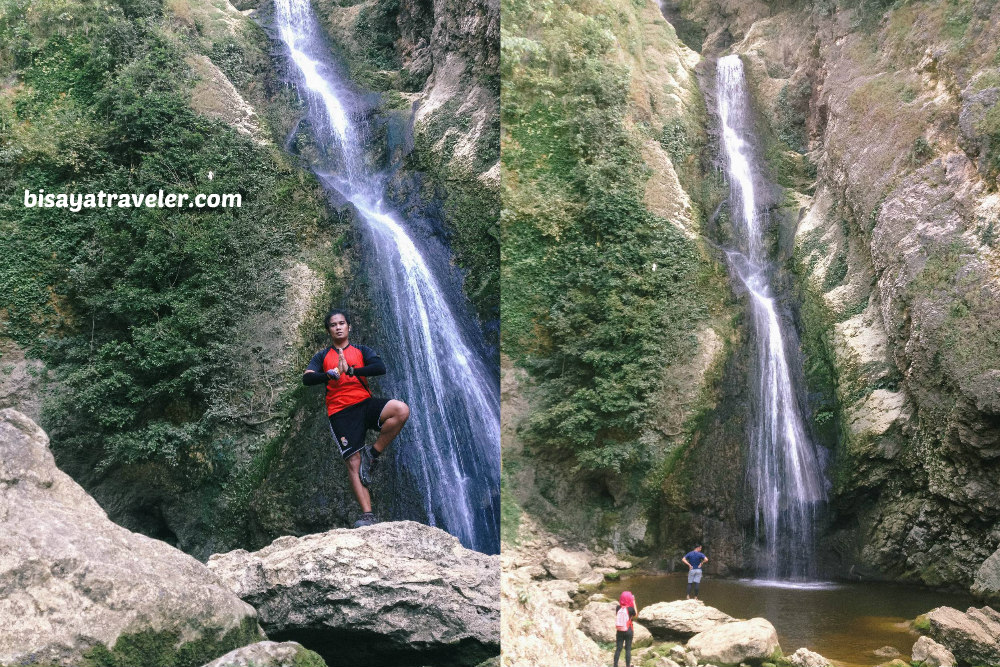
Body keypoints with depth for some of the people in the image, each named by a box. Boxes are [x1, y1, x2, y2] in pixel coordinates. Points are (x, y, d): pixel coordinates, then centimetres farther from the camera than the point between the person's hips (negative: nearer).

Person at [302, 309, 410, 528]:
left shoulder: (362, 351, 16)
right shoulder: (322, 357, 16)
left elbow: (380, 367, -5)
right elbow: (307, 378, -3)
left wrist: (351, 371, -16)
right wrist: (333, 374, -21)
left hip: (365, 403, 1)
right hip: (341, 413, -1)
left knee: (401, 410, -27)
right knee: (353, 462, -11)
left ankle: (372, 454, -11)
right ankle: (367, 515, -12)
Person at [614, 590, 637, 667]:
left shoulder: (618, 608, -6)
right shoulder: (630, 609, -15)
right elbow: (635, 615, 5)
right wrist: (634, 602, 3)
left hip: (619, 631, 3)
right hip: (628, 631, -3)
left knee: (618, 649, 8)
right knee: (628, 649, 7)